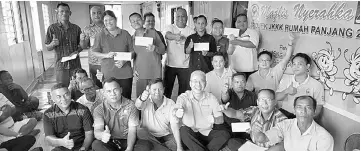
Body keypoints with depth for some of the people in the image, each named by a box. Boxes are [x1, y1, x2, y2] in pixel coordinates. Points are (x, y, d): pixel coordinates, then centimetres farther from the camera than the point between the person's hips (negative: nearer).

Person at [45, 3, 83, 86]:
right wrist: (53, 44, -17)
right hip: (60, 66, -1)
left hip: (75, 64, 2)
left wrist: (77, 51, -7)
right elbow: (48, 48, 5)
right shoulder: (52, 28, 0)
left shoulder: (76, 28, 5)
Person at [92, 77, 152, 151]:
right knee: (96, 144, -31)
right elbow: (97, 131, -15)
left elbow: (132, 130, -9)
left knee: (146, 145, -27)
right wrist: (102, 135, -42)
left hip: (128, 141, 0)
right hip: (110, 142, 1)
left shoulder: (130, 105, -4)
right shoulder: (99, 110, -3)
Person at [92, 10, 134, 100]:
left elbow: (132, 51, 8)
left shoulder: (125, 34, 7)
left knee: (126, 98, 3)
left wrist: (124, 61, -8)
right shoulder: (100, 36, 6)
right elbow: (94, 52, 5)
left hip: (125, 73, 1)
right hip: (108, 75, -1)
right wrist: (106, 55, -13)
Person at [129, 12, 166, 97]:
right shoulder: (132, 38, 10)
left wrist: (155, 48, -15)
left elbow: (163, 50, 5)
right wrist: (134, 69, 9)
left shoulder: (153, 33, 3)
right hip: (140, 73, 2)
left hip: (155, 71, -2)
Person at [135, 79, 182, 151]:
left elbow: (174, 125, -13)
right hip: (148, 135, 0)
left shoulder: (170, 103, -5)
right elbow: (137, 105, -30)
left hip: (166, 135, 1)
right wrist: (141, 98, -56)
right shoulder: (146, 101, -5)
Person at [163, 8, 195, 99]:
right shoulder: (170, 27, 0)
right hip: (170, 64, 0)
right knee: (167, 88, 9)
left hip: (185, 66, 1)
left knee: (184, 89, 8)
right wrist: (176, 37, -45)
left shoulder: (191, 31, 3)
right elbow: (168, 35, -23)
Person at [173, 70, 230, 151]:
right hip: (190, 134, -2)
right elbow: (176, 109, -24)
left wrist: (214, 119, -24)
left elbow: (221, 119, 0)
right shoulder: (183, 97, -3)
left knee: (225, 134, -21)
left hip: (207, 133, 2)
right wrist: (177, 112, -49)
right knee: (183, 130, -33)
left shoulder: (211, 98, 4)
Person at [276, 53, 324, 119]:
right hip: (284, 113, 1)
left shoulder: (317, 85, -2)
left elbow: (319, 106, 3)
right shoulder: (285, 79, 6)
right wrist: (286, 91, -16)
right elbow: (277, 98, 4)